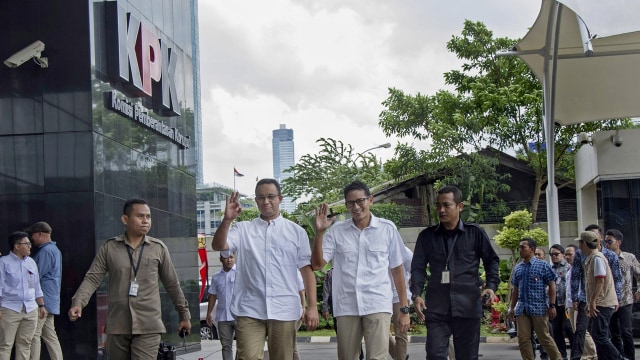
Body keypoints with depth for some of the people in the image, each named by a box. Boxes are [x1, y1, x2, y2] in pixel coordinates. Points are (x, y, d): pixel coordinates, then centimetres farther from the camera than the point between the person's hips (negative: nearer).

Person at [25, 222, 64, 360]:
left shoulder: (45, 251, -14)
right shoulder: (55, 250, 18)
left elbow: (37, 276, -16)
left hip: (42, 298, -10)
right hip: (51, 299, 10)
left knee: (34, 334, -8)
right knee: (50, 334, 12)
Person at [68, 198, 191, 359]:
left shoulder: (158, 248, 4)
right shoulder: (109, 248, 3)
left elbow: (172, 284, 10)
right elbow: (92, 279, -2)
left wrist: (184, 314, 14)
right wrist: (77, 303, -18)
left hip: (148, 327, -1)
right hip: (117, 326, 2)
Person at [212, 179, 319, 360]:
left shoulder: (296, 231, 9)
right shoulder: (243, 229, 10)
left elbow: (307, 269, 6)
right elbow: (218, 246, -5)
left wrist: (312, 305, -1)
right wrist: (227, 220, -20)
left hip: (284, 311, 0)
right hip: (249, 310, 0)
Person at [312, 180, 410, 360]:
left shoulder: (387, 228, 2)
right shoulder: (336, 231, 4)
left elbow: (397, 270, 6)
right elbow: (317, 264, 0)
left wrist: (404, 308, 4)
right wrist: (319, 232, -12)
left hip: (378, 306, -2)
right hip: (346, 307, 2)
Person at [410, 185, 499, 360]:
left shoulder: (475, 233, 4)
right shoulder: (427, 236, 9)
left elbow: (491, 260, 11)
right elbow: (418, 267, 7)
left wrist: (491, 285, -5)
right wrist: (416, 294, -8)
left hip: (468, 306, -1)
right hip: (437, 308, 1)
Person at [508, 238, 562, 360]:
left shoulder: (543, 265, -1)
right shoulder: (518, 268, 13)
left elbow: (552, 286, -3)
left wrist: (552, 306, -10)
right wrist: (511, 308, 14)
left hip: (539, 308, -5)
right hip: (522, 308, 5)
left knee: (544, 337, 0)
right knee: (523, 339, 1)